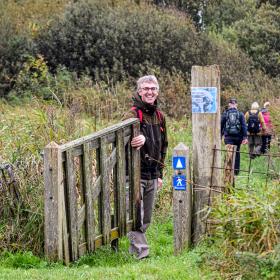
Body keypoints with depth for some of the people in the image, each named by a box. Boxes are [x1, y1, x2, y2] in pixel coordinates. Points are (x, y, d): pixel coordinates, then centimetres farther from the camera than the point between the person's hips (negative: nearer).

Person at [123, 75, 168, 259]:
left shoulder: (160, 117, 14)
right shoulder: (133, 115, -9)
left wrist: (160, 174, 21)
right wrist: (143, 139, -45)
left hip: (152, 176, 7)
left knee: (147, 218, 12)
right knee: (136, 216, -11)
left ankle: (135, 249, 24)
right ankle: (141, 251, -11)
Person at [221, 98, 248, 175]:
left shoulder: (225, 114, 0)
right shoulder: (240, 114, 1)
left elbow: (221, 125, 5)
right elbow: (244, 126, -4)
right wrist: (245, 137, -5)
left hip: (228, 137, -1)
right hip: (238, 136, 2)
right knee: (237, 153, 15)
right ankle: (236, 171, 22)